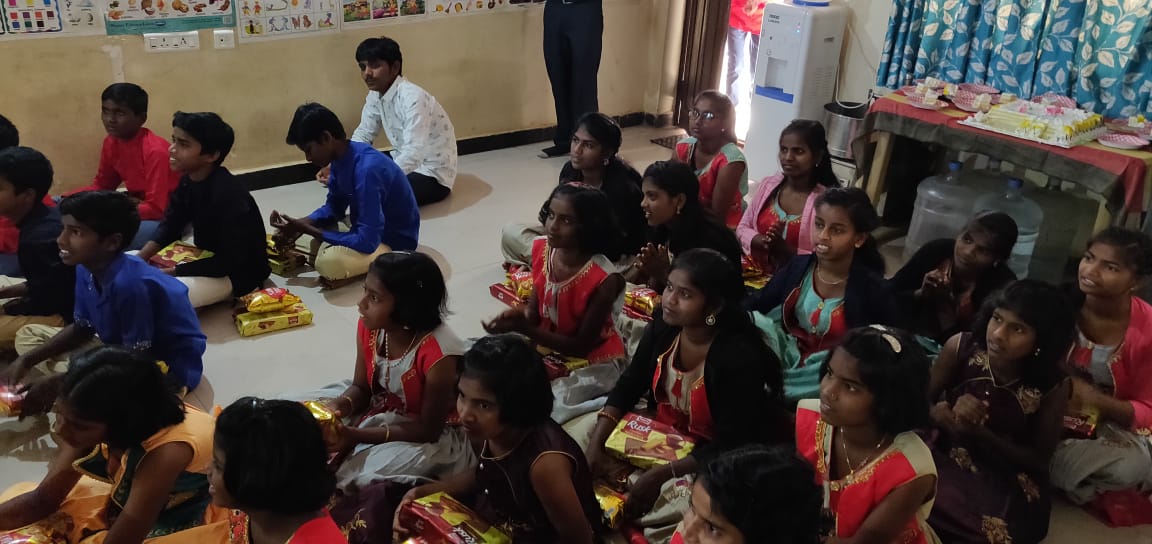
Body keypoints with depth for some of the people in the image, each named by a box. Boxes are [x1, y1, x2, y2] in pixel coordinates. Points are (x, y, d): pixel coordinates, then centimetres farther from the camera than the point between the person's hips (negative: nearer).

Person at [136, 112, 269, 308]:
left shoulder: (229, 195, -27)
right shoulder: (189, 181, 0)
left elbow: (230, 262, -27)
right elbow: (170, 226, 7)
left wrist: (170, 273, -24)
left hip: (239, 273, -9)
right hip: (207, 260, 9)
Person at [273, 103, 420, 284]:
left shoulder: (367, 169, -31)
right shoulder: (342, 157, -3)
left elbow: (367, 241, -32)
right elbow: (334, 207, 11)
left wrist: (307, 230, -23)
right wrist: (301, 224, -9)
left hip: (394, 240, -9)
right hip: (369, 228, 9)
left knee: (328, 262, -30)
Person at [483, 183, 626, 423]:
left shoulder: (604, 279, -29)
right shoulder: (542, 249, -10)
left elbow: (581, 346, -21)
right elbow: (535, 308, 3)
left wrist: (522, 328, -29)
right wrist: (518, 315, -23)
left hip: (592, 363, -7)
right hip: (547, 348, 7)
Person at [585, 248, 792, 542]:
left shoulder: (740, 357, -30)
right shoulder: (664, 325, -12)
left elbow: (730, 446, -26)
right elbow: (628, 386, -2)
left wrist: (661, 475, -30)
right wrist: (596, 444, -15)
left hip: (711, 461, -6)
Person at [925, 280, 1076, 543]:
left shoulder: (1053, 386, -13)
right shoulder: (960, 347, -13)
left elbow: (1039, 459, -4)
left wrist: (977, 432, -20)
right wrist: (945, 415, -26)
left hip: (1008, 479, 0)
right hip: (943, 456, 1)